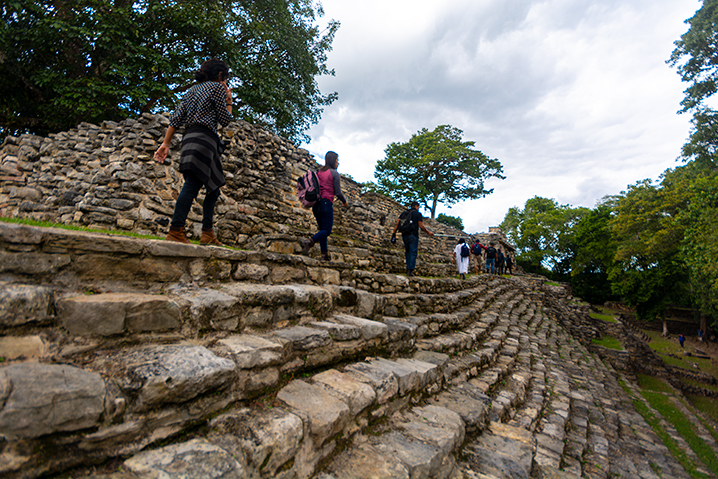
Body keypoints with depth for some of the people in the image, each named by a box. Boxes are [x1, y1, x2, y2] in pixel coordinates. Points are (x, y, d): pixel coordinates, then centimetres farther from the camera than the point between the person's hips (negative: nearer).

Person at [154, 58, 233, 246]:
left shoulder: (193, 89, 26)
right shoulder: (217, 87, 6)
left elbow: (176, 118, 16)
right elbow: (224, 120, 0)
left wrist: (165, 143, 12)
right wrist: (229, 101, 15)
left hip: (189, 138, 8)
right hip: (203, 138, -8)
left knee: (213, 188, 10)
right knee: (192, 185, -16)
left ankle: (208, 233, 6)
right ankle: (176, 230, -22)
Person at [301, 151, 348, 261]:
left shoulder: (318, 172, 14)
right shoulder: (335, 174, -5)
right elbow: (338, 193, -10)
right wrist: (345, 202, 9)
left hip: (316, 204, 7)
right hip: (326, 204, -7)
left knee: (322, 229, 16)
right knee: (327, 230, -1)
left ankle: (324, 254, 14)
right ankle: (310, 241, -27)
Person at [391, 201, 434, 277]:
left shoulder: (404, 213, 15)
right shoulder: (418, 214, 0)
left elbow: (397, 224, 6)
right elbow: (421, 226, -6)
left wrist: (393, 233, 6)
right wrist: (428, 232, 7)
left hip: (404, 235, 6)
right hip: (413, 236, -5)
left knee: (407, 251, 18)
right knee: (413, 253, -1)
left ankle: (409, 267, 22)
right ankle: (409, 270, -4)